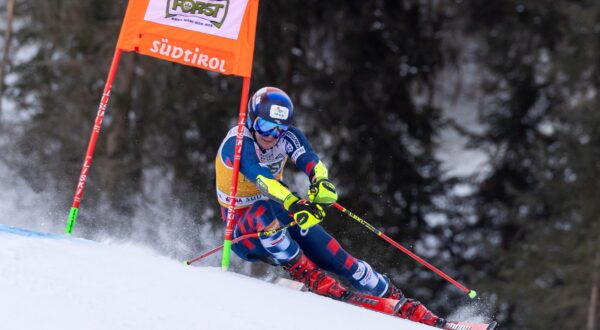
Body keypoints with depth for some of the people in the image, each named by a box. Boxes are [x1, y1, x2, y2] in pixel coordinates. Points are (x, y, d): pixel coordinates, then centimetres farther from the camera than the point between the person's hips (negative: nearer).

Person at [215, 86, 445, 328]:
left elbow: (309, 161, -28)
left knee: (338, 259, -10)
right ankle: (304, 272, -24)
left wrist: (322, 183, -52)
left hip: (283, 217, 5)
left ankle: (402, 305, -3)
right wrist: (293, 204, -60)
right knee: (263, 211, -39)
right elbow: (260, 177, -43)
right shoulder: (238, 143, -25)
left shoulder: (286, 136, -9)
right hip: (245, 233, -5)